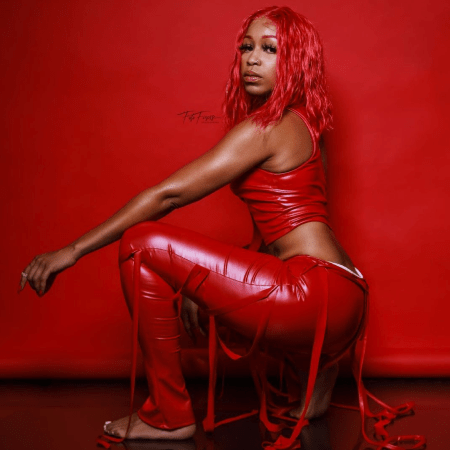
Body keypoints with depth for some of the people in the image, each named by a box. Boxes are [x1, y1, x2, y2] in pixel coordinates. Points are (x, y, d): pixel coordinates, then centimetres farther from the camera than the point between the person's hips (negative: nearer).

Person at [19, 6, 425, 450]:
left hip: (317, 294, -10)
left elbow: (168, 194, -12)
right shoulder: (299, 125, 19)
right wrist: (205, 282, 20)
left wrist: (74, 250, -7)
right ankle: (311, 370, 22)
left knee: (143, 245, -12)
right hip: (340, 304, 10)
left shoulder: (265, 129, -9)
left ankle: (169, 414, -3)